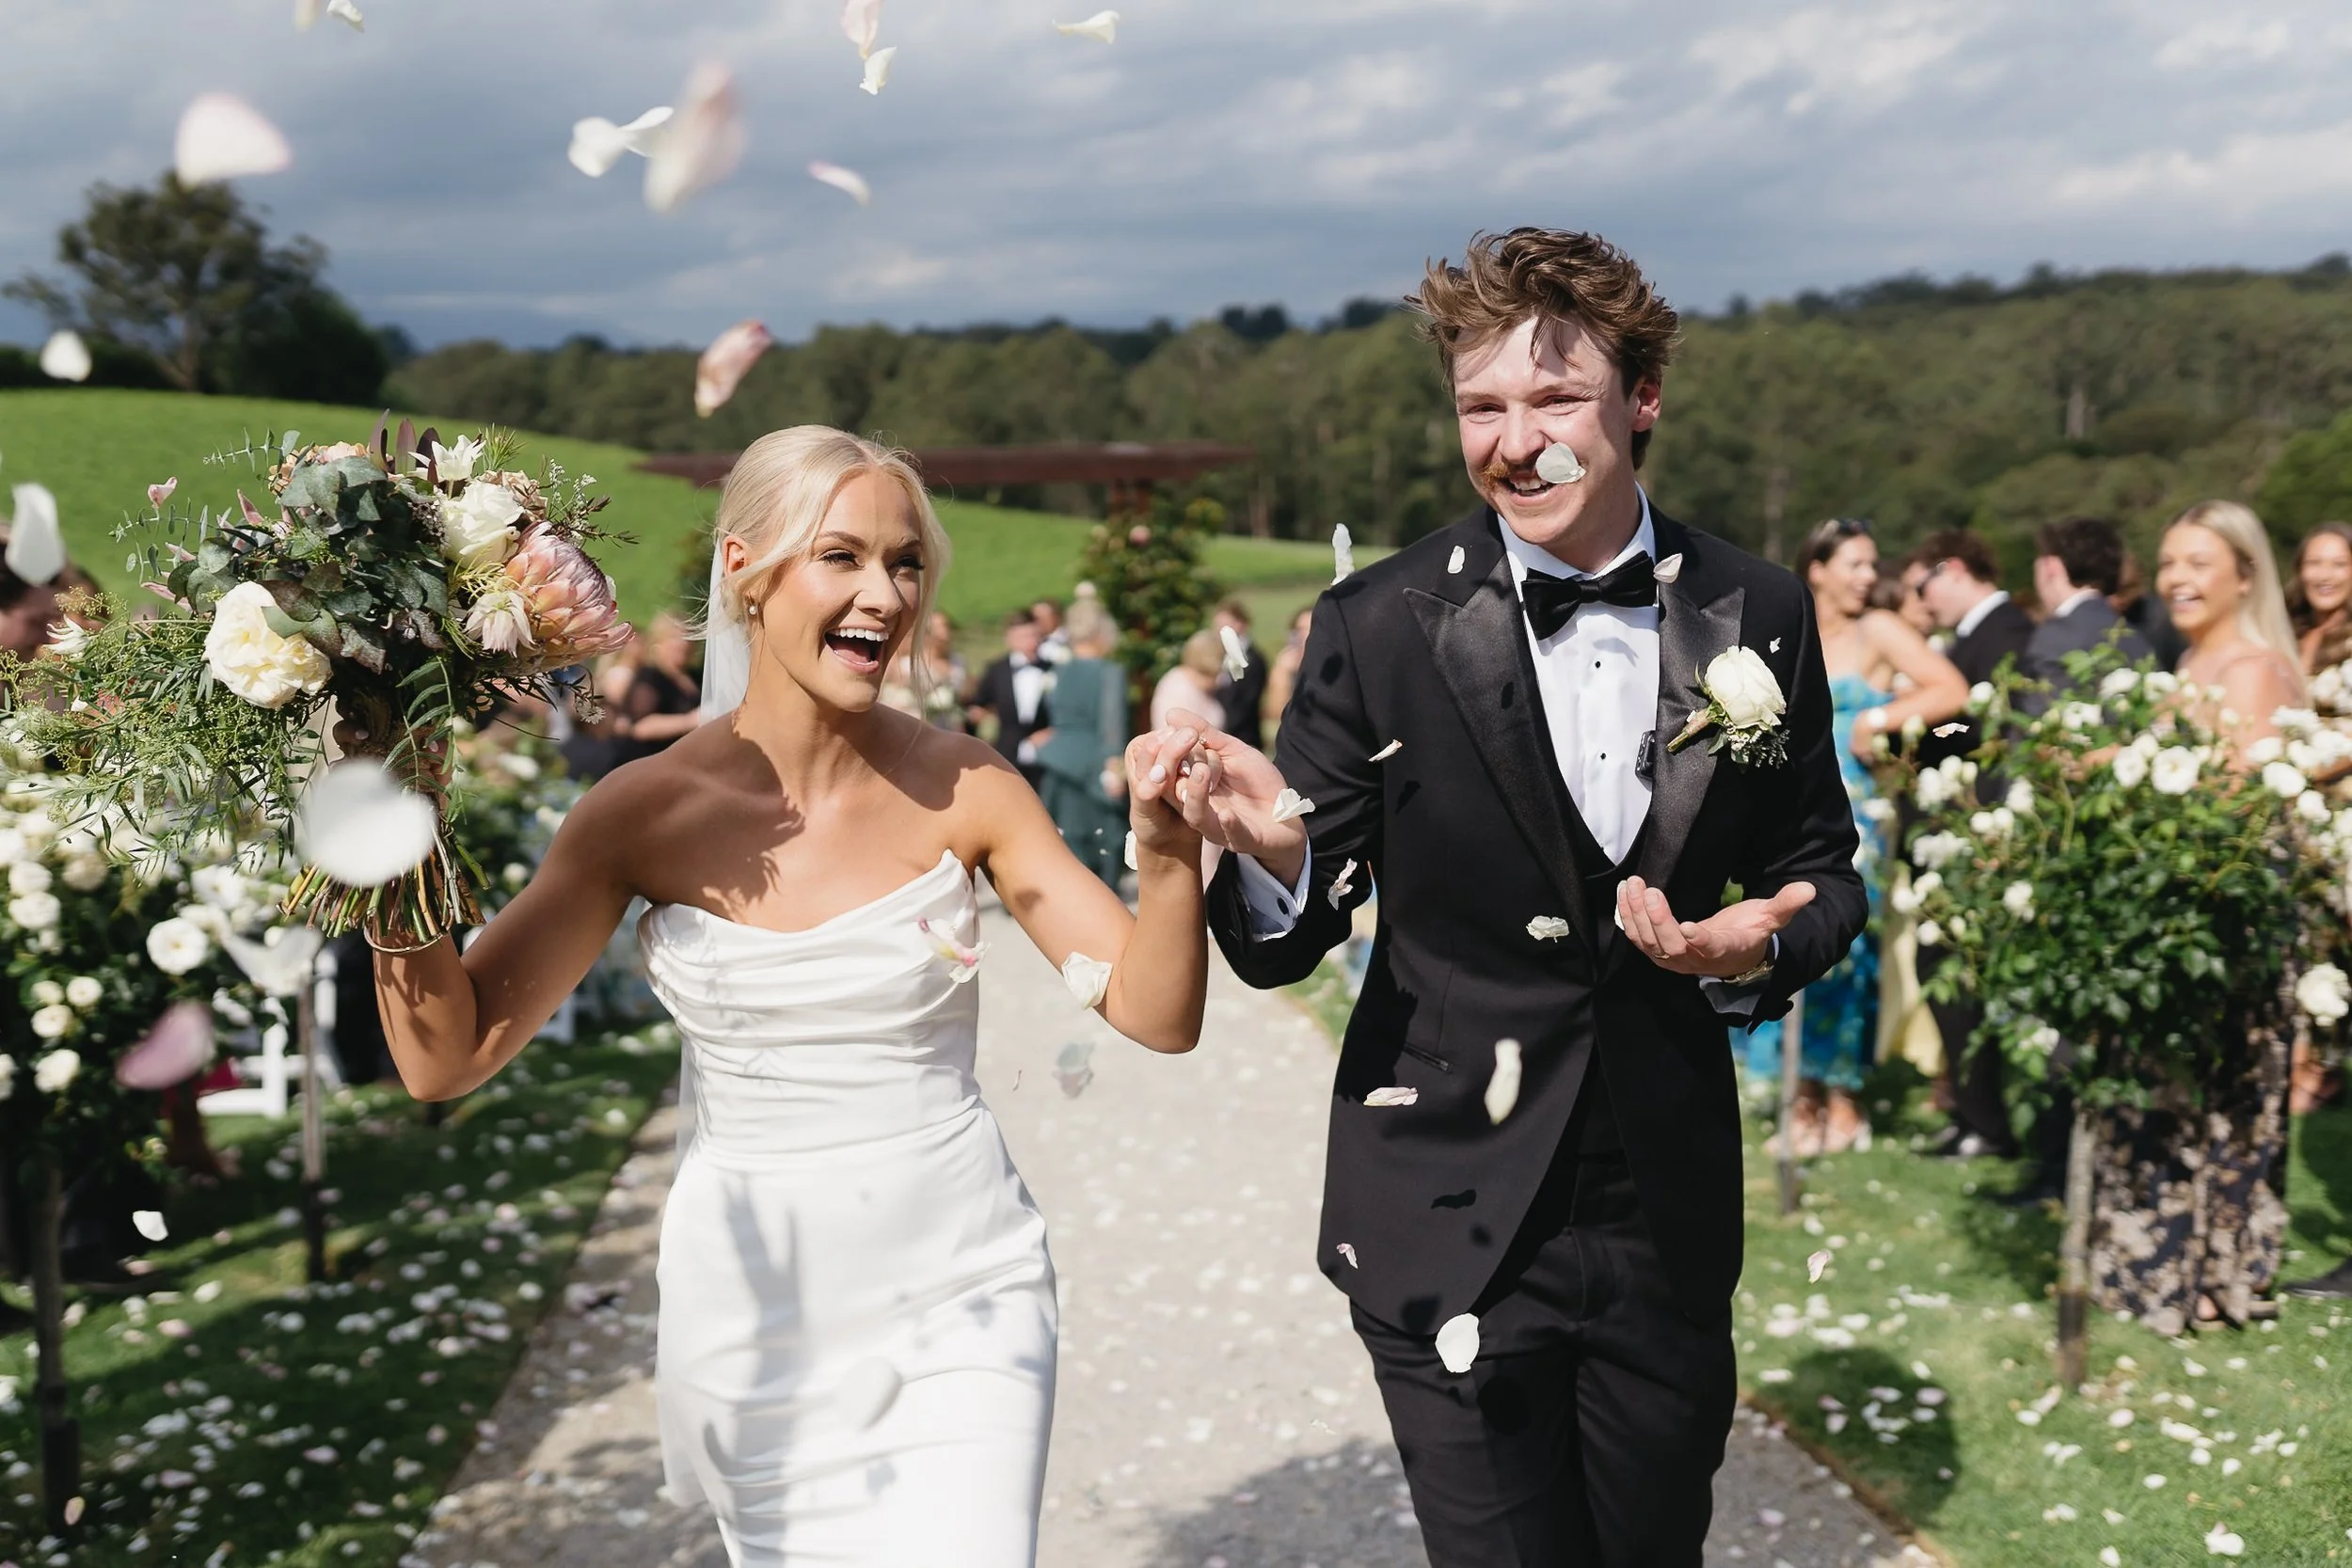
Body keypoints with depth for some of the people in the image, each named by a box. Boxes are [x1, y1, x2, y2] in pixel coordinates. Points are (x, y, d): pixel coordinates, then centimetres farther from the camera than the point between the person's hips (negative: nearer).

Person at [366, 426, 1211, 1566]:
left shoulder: (964, 790, -9)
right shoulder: (651, 811, -9)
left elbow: (1158, 1015, -9)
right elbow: (446, 1060, -9)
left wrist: (1167, 849, -27)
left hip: (955, 1301, -1)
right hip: (753, 1318, 1)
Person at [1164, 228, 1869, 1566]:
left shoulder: (1759, 617, -2)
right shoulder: (1380, 629, -10)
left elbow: (1822, 869, 9)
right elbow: (1286, 947, -7)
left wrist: (1763, 950, -14)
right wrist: (1272, 856, -30)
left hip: (1670, 1217, 3)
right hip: (1452, 1232, -3)